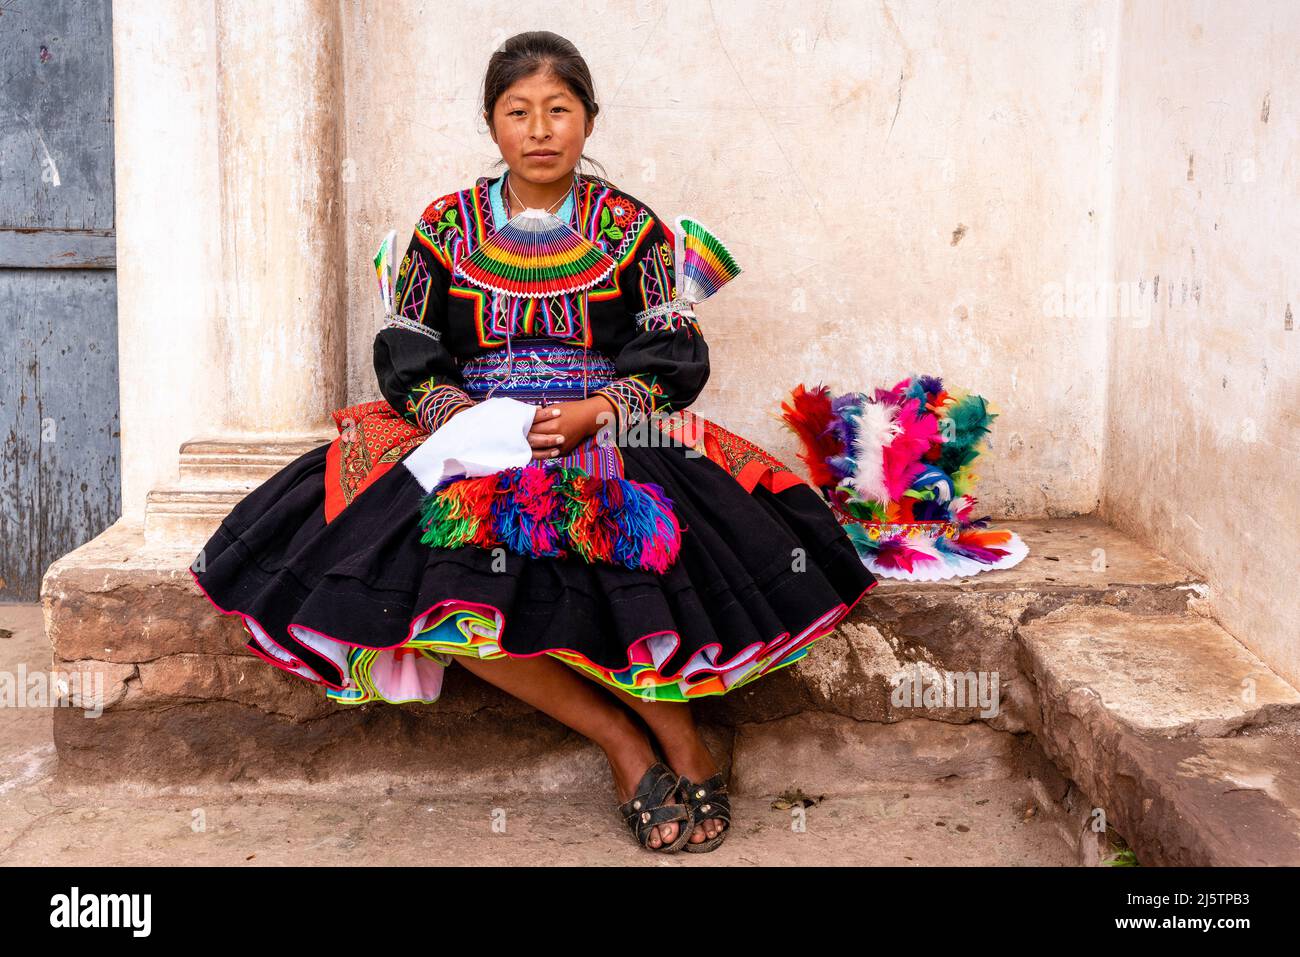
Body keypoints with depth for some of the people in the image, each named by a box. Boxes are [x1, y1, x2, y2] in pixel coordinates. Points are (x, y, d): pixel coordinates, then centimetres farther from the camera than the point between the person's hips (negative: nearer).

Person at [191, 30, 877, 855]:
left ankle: (681, 740, -16)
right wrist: (461, 417, -12)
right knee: (430, 573, -30)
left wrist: (595, 413, -15)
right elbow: (407, 362, 9)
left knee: (623, 545, -38)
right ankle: (620, 737, -19)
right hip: (469, 444, 2)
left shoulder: (632, 227, 10)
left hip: (611, 440, -2)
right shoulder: (446, 227, 12)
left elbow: (675, 361, 3)